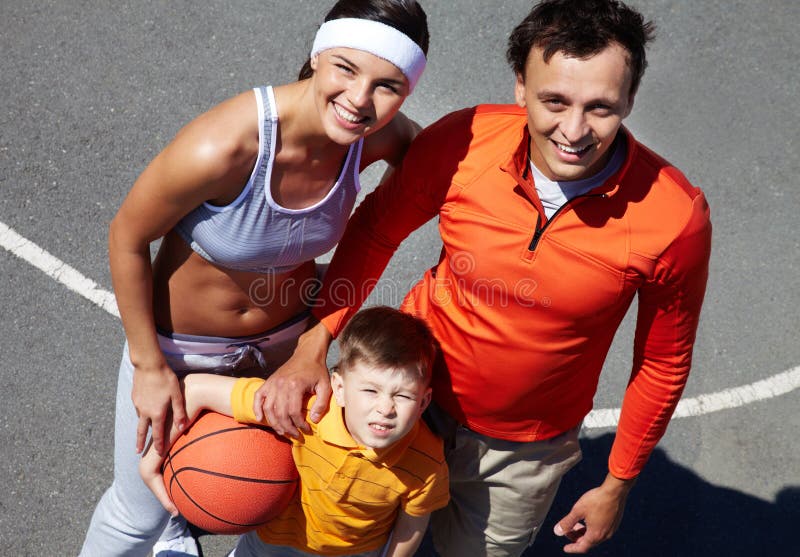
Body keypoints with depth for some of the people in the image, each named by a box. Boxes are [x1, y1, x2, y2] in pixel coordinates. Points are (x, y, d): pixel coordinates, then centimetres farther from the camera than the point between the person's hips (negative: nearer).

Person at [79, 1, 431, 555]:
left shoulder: (375, 135, -24)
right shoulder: (222, 146, -39)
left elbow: (414, 144, 1)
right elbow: (127, 239, -23)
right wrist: (150, 367, -16)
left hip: (285, 339, 5)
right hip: (180, 345, -5)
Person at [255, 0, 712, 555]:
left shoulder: (676, 219, -28)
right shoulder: (463, 142, -26)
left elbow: (664, 364, -10)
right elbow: (376, 229, -6)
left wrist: (617, 485, 1)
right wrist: (314, 344, -14)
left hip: (523, 448, -1)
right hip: (409, 389, 1)